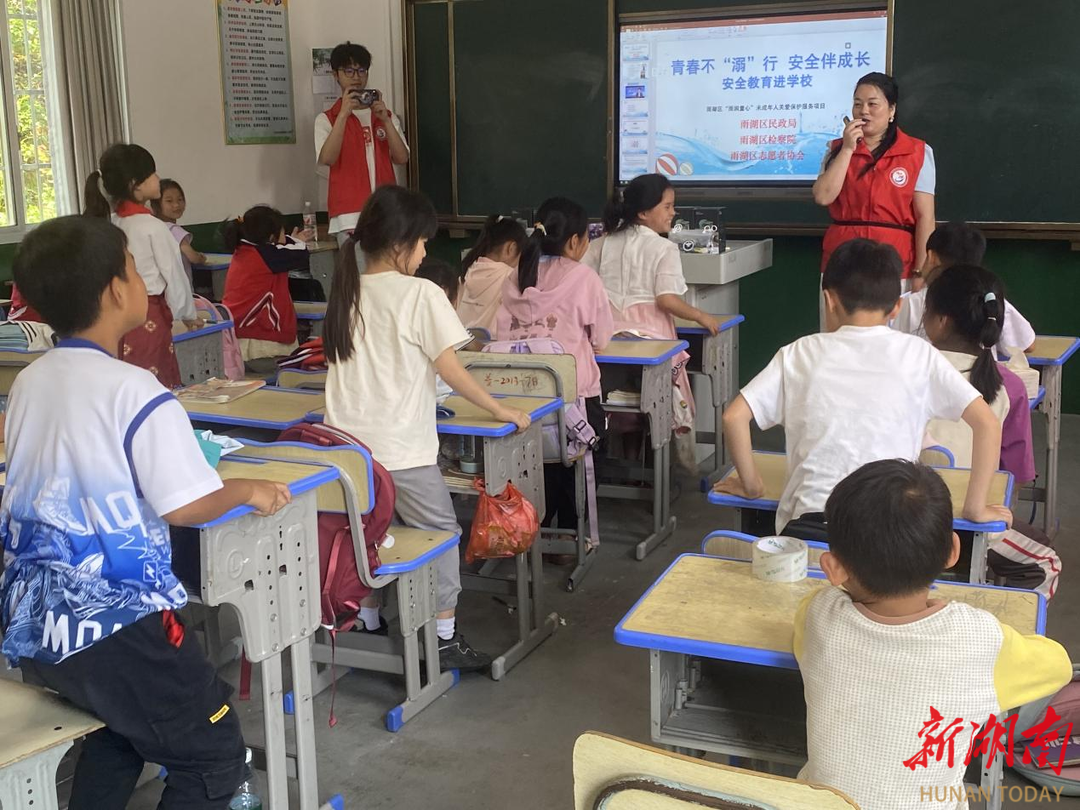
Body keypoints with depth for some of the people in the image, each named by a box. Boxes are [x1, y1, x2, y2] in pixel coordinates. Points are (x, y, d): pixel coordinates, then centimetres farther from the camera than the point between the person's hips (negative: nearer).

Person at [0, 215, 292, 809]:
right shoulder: (134, 392, -18)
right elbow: (185, 507, -19)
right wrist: (249, 490, -1)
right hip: (110, 623, -8)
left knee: (125, 721, 31)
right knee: (213, 753, 9)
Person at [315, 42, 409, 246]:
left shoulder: (386, 117, 17)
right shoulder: (326, 119, 7)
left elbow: (402, 159, 4)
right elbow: (326, 159, -11)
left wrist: (385, 120, -8)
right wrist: (343, 114, -16)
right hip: (349, 215, -3)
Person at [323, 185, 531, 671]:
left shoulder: (347, 292, 8)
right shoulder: (420, 294, -10)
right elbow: (450, 369, -11)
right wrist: (500, 410, -2)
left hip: (346, 442, 6)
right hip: (402, 447, -6)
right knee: (440, 534, 8)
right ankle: (444, 640, 12)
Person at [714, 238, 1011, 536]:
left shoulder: (803, 353, 9)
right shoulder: (917, 353, 9)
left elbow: (734, 417, 5)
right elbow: (987, 422, 6)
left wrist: (752, 486, 18)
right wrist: (976, 509, 13)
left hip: (810, 522, 0)